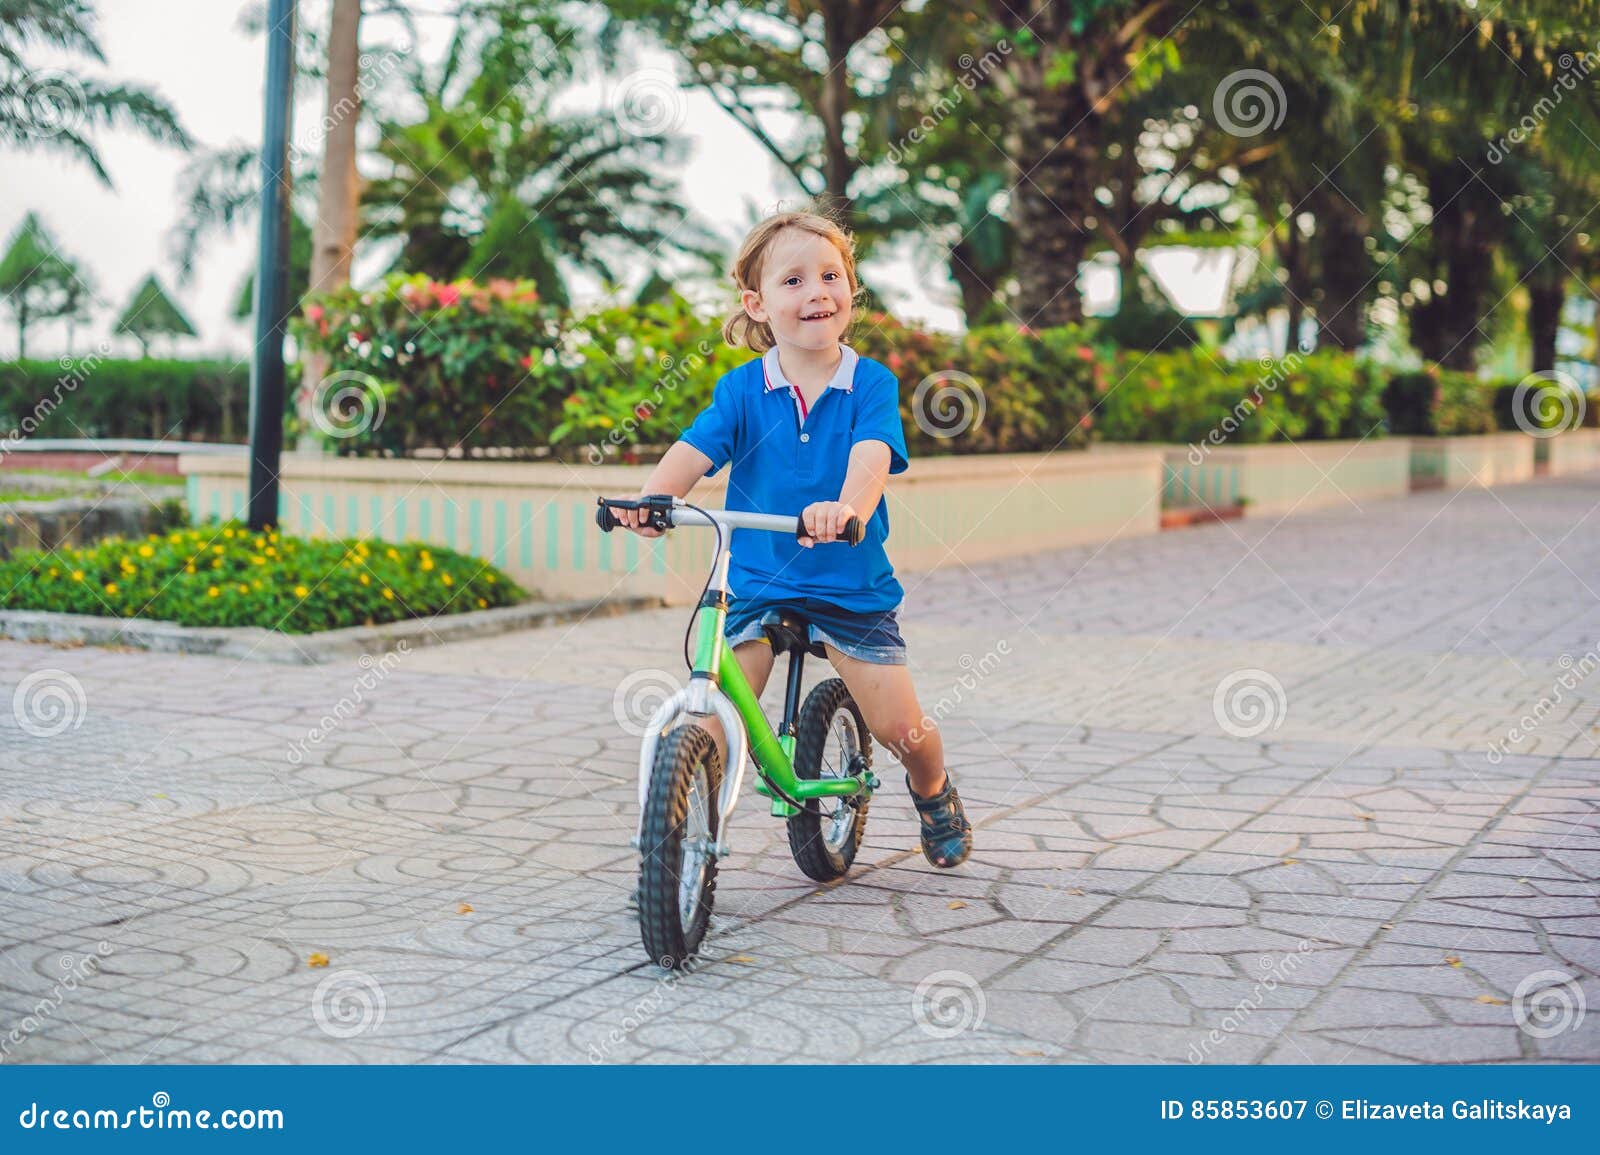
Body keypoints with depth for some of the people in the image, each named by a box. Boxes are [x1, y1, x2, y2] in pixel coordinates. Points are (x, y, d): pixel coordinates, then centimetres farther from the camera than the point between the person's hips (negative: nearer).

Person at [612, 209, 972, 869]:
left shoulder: (870, 385, -5)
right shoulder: (742, 389, -2)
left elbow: (872, 456, -23)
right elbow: (695, 450, -16)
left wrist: (848, 507, -46)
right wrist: (649, 498, -38)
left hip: (851, 583, -1)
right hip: (755, 583, 1)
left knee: (899, 726, -1)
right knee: (714, 721, -11)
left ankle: (932, 788, 33)